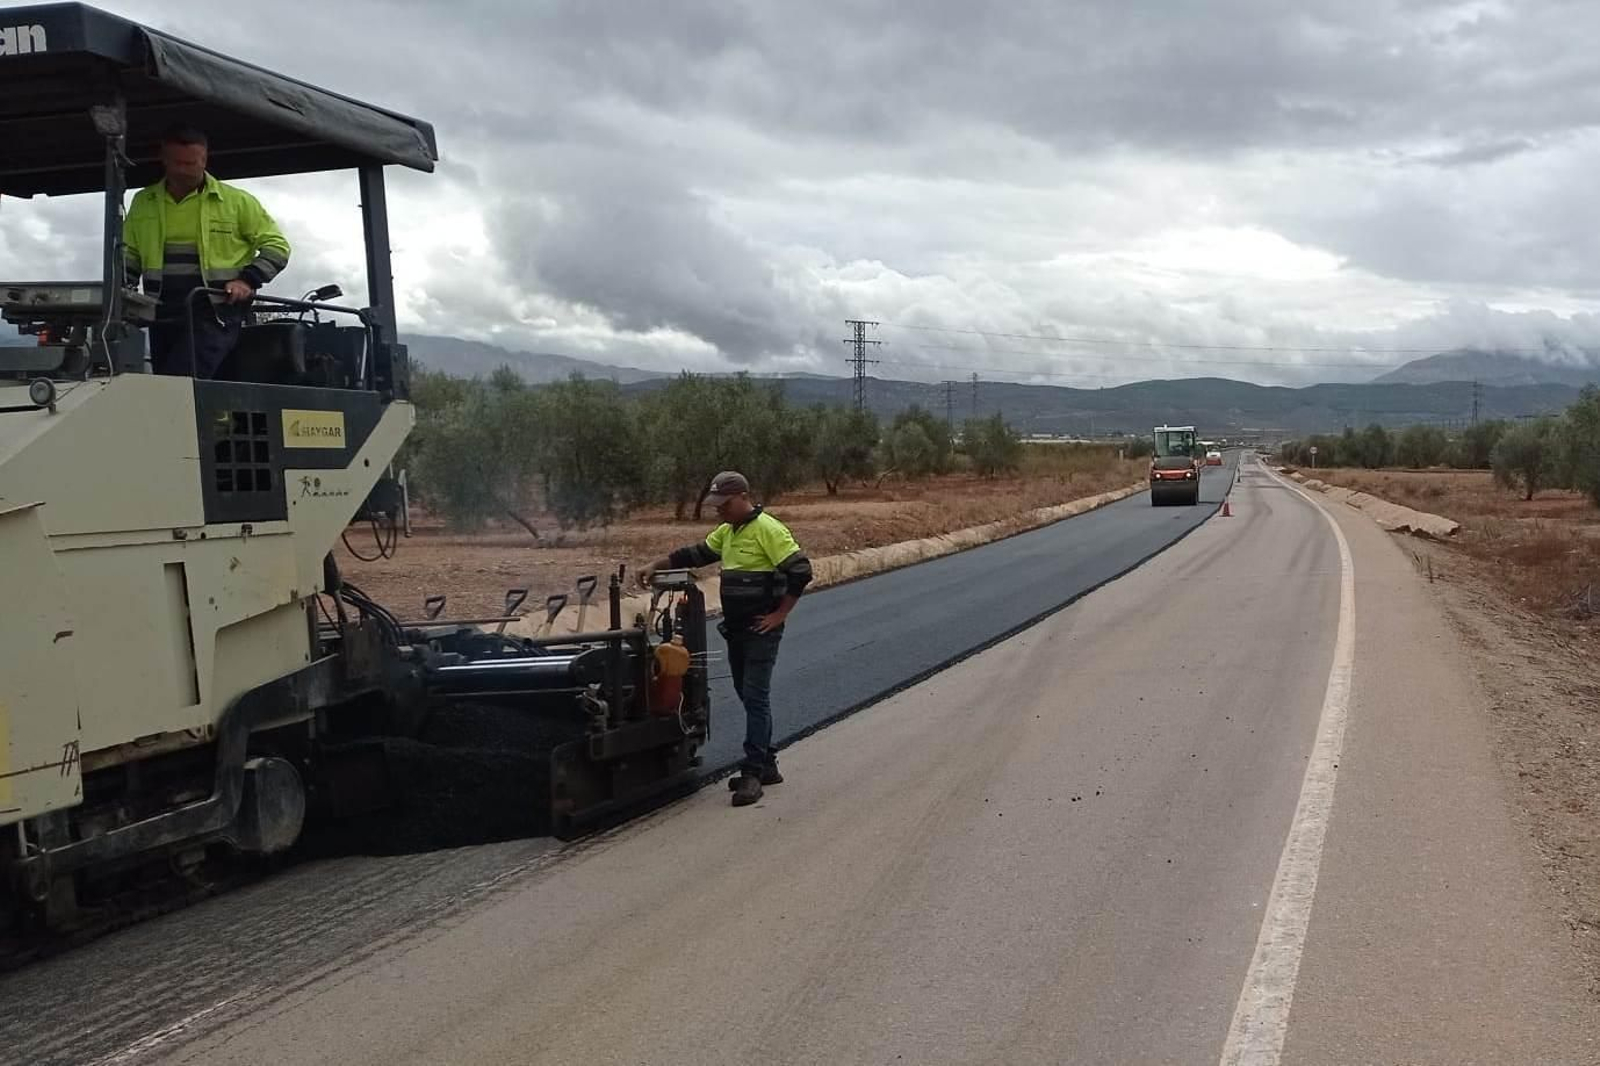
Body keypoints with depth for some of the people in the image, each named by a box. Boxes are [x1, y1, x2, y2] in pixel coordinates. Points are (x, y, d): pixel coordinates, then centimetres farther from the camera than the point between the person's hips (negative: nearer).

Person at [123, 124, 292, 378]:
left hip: (215, 315, -5)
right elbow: (129, 254, 22)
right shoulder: (142, 203, 13)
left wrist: (247, 280, -10)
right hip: (162, 316, 5)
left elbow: (276, 246, 4)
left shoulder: (236, 202, 2)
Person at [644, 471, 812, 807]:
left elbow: (800, 571, -20)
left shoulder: (767, 529, -16)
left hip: (761, 631, -9)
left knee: (756, 697, -9)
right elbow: (696, 554, 21)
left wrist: (779, 615, -17)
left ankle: (752, 773, -8)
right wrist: (657, 565, 11)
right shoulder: (727, 532, 12)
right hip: (736, 629, 9)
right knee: (749, 696, 13)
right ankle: (766, 766, 21)